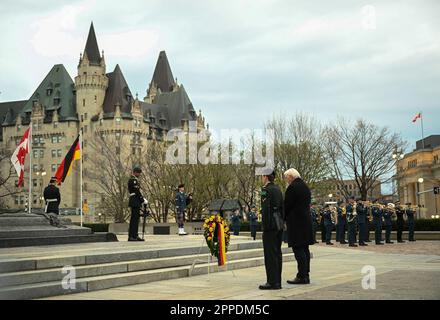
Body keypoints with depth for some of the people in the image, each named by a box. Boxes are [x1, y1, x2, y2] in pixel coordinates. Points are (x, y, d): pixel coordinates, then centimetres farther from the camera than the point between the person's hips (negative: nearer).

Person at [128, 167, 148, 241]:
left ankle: (131, 236, 16)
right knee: (135, 218, -9)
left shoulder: (132, 179, 19)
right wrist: (143, 200, -14)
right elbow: (137, 191, -18)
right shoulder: (134, 180, -14)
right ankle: (133, 236, -7)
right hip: (135, 202, -11)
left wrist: (142, 199, 15)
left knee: (133, 218, 12)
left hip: (134, 202, 11)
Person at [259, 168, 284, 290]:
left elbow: (265, 209, -17)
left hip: (270, 225, -9)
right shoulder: (277, 189, 14)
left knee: (270, 253, -6)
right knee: (277, 252, 11)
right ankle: (277, 281, 16)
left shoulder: (266, 189, -11)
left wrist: (265, 226, -16)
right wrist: (281, 223, 19)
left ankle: (272, 282, -5)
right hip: (279, 224, 9)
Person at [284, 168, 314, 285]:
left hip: (296, 223, -9)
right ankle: (306, 274, 16)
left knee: (298, 249, -8)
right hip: (306, 221, 9)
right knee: (304, 248, 12)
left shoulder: (292, 188, -13)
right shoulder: (305, 186, 15)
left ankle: (302, 276, -8)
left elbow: (286, 206, -12)